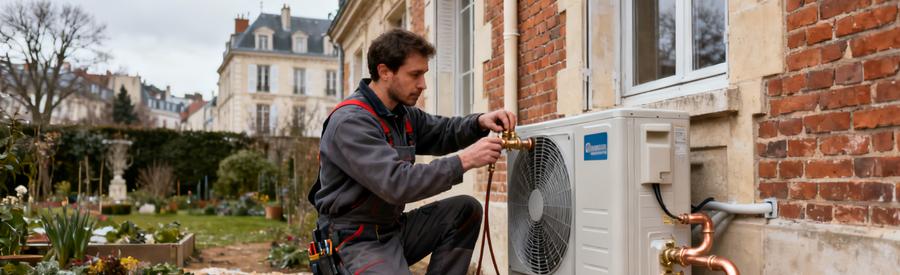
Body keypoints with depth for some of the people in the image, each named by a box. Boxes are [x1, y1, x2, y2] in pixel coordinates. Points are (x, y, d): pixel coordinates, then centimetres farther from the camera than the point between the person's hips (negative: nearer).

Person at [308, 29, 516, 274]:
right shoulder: (350, 122, -21)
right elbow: (396, 184, -30)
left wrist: (479, 122, -4)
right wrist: (463, 161, -28)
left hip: (394, 228, 9)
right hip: (358, 240, -9)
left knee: (466, 210, -1)